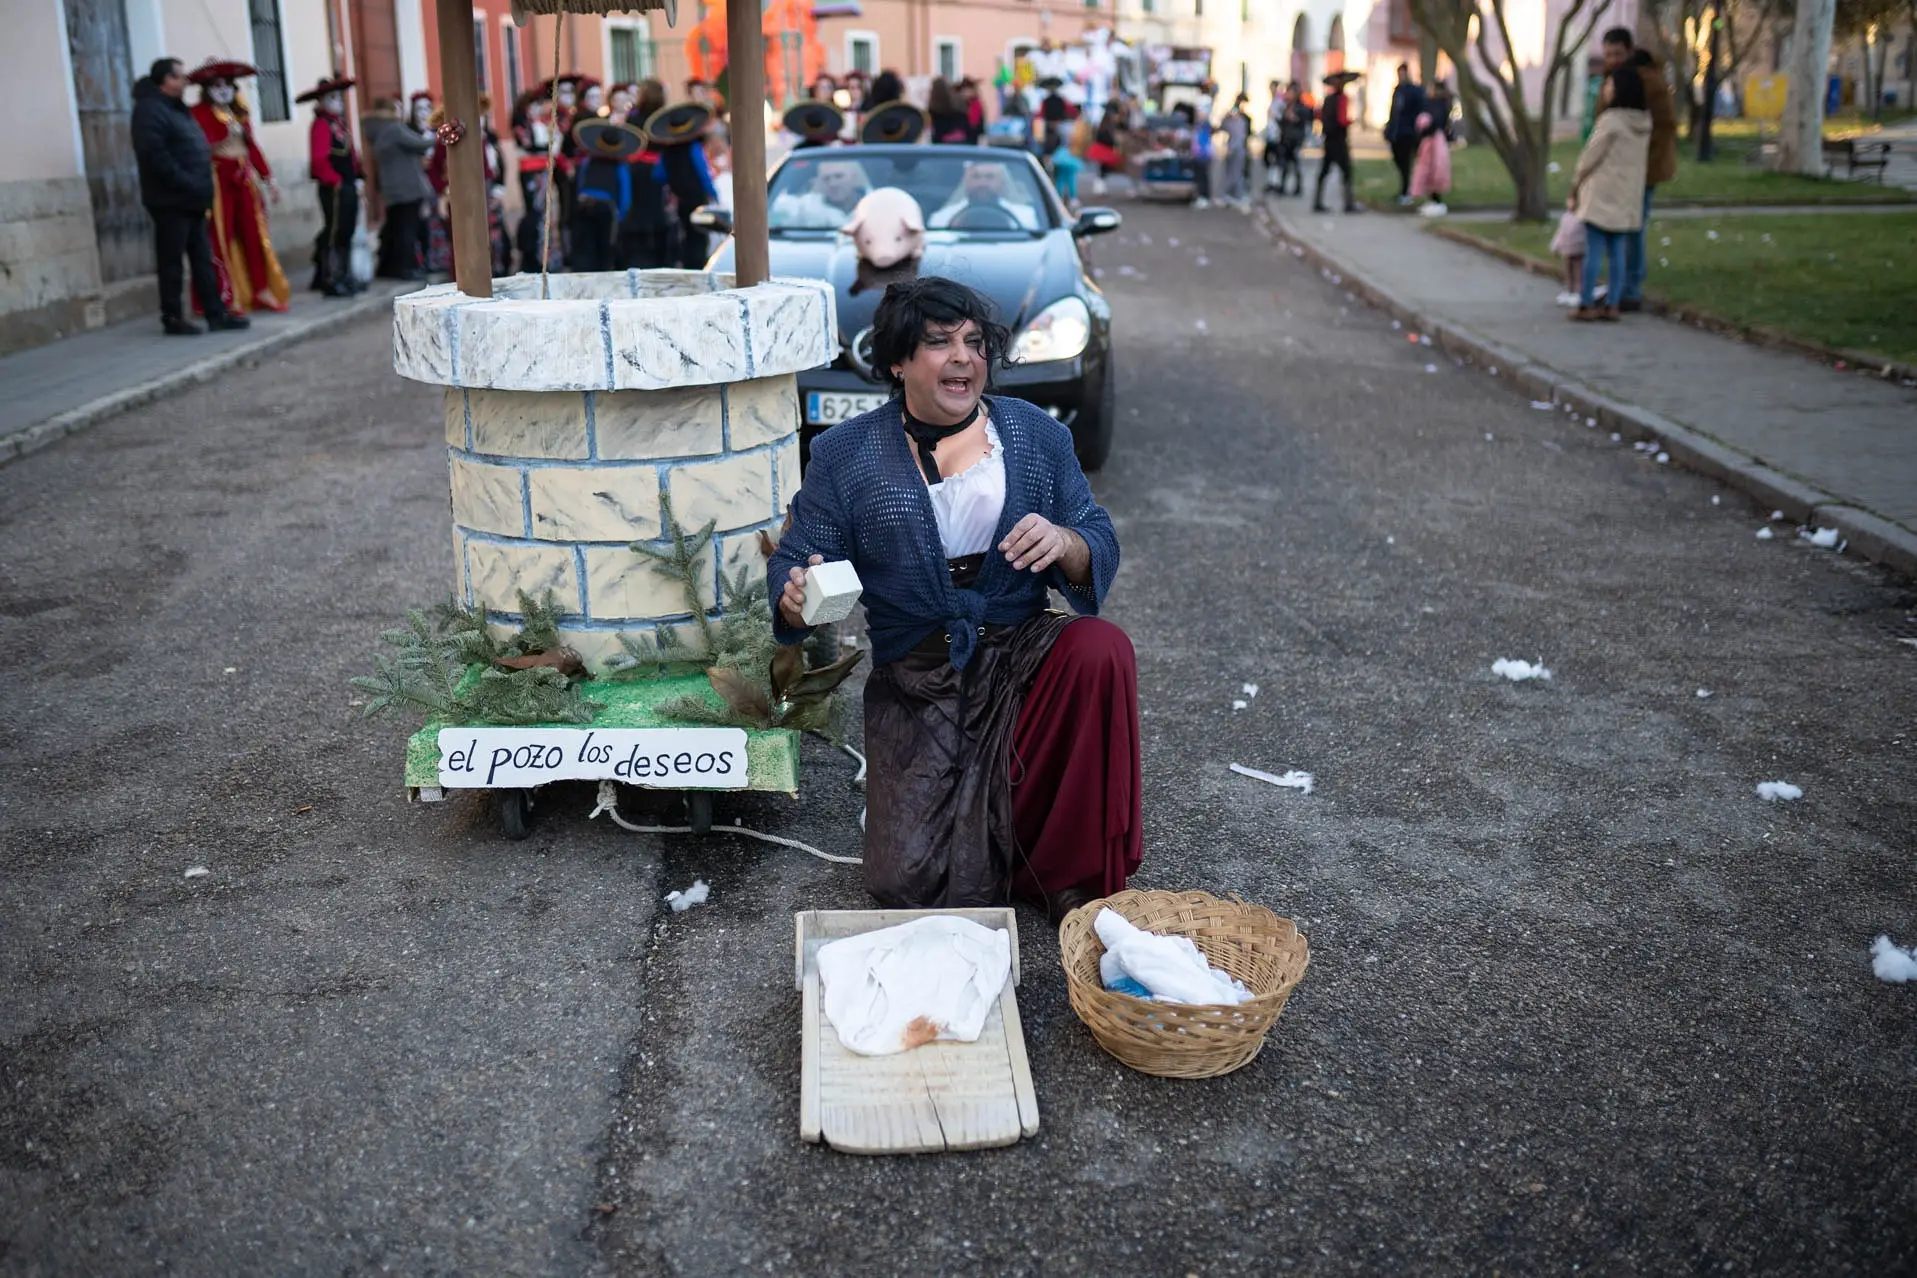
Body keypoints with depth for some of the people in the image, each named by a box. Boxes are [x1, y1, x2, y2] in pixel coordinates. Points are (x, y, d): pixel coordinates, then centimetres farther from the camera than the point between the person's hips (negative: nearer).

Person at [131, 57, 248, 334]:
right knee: (172, 261, -2)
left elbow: (195, 150, 25)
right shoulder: (150, 109, -11)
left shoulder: (177, 108, 19)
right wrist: (185, 183, -20)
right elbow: (155, 155, -20)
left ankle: (216, 313, 11)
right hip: (171, 200, -9)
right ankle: (173, 317, 3)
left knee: (203, 259, 9)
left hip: (191, 200, 9)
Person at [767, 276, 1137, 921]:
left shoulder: (1038, 435, 5)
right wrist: (794, 596, -25)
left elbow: (1102, 551, 4)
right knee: (909, 883, -18)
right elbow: (793, 559, -1)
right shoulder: (843, 454, 1)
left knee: (1102, 648, -33)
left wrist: (1064, 544, -21)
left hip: (1021, 656, 2)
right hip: (917, 681, -2)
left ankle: (1079, 878, -14)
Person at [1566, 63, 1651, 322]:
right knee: (1616, 251, 8)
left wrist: (1574, 191, 0)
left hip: (1602, 193, -7)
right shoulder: (1644, 121, 8)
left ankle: (1586, 305, -2)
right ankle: (1612, 305, 8)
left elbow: (1590, 158, -9)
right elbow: (1643, 160, 8)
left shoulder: (1611, 120, -14)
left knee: (1594, 250, -4)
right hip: (1627, 195, 7)